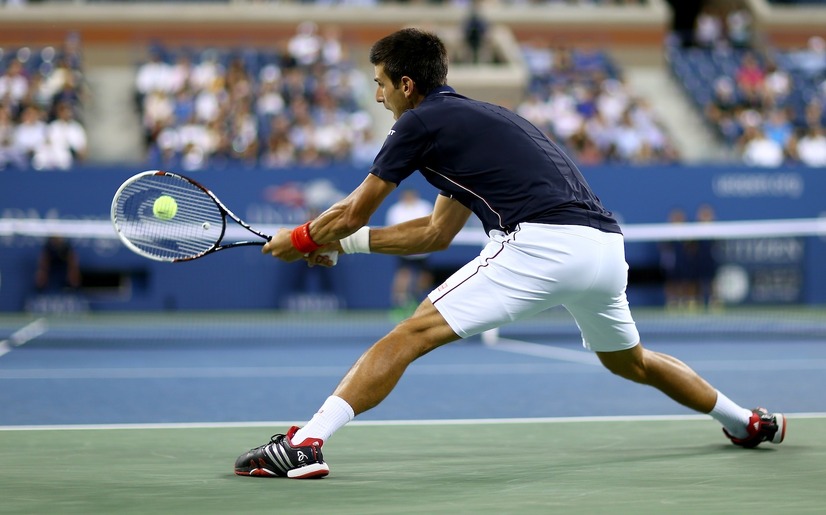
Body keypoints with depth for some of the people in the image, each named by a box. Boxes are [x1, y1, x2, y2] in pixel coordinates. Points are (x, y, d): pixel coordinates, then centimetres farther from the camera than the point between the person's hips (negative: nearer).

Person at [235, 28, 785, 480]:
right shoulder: (481, 117, 29)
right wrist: (342, 242, 35)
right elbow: (438, 233, 33)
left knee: (410, 336, -8)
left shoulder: (420, 122, 4)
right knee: (630, 360, 33)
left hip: (540, 244, -9)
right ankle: (751, 421, 47)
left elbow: (353, 213, 12)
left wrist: (297, 239, 30)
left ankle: (305, 443, -19)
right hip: (606, 245, 9)